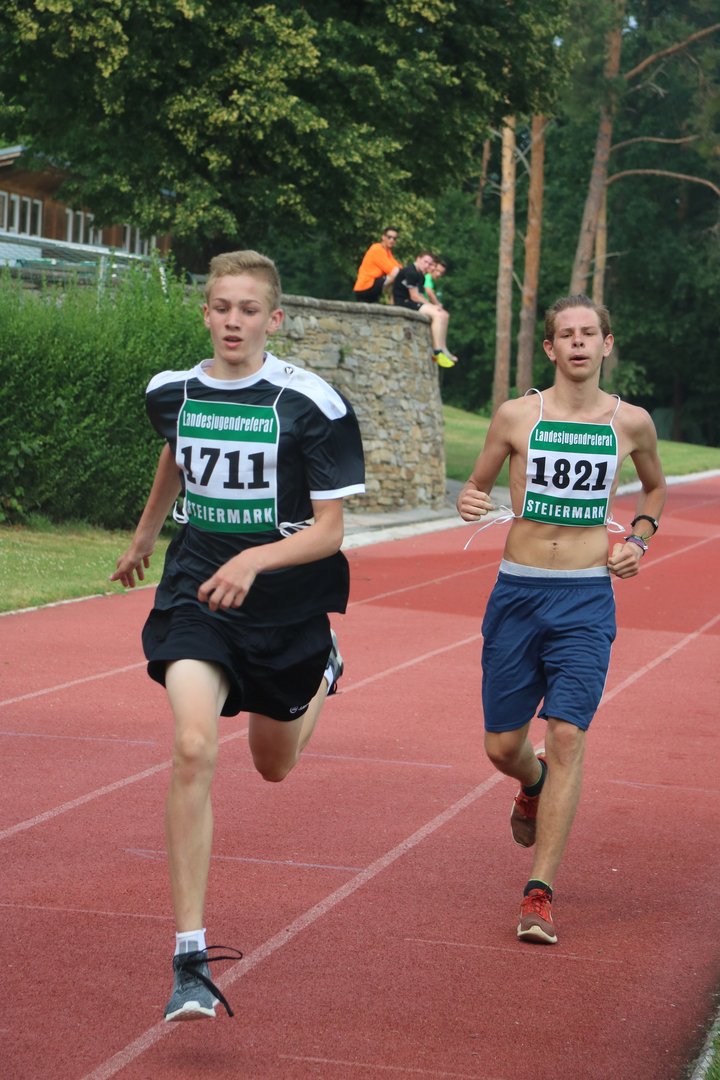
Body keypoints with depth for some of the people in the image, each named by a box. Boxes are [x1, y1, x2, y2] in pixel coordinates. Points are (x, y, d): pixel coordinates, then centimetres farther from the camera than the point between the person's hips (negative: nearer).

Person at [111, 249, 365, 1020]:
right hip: (196, 590, 1)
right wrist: (144, 536, 39)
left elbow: (329, 530, -13)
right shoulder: (171, 393, -1)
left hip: (286, 602, -1)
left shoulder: (311, 403, -13)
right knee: (194, 748, -22)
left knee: (274, 765, 19)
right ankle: (190, 959, -21)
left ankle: (322, 673, 57)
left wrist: (255, 560, -30)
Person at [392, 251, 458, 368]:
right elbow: (414, 296, -17)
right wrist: (432, 306, -13)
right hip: (403, 304, -10)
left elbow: (420, 296, 15)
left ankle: (442, 350, -2)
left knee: (443, 314, 4)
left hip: (414, 305, 10)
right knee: (437, 314, -22)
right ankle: (438, 351, -26)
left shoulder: (420, 276, 18)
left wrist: (431, 306, -2)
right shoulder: (410, 272, -14)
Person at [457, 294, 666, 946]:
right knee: (503, 747, 6)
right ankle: (535, 787, 45)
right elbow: (477, 485, 12)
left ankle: (540, 894, -9)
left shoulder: (631, 422, 4)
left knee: (567, 736, -13)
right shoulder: (517, 415, 0)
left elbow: (655, 487, 24)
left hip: (586, 598, -1)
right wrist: (470, 503, -11)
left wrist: (638, 539, 7)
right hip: (517, 591, 1)